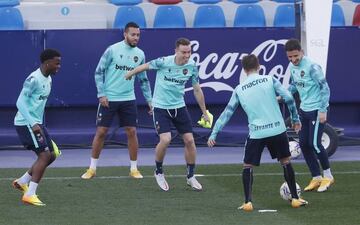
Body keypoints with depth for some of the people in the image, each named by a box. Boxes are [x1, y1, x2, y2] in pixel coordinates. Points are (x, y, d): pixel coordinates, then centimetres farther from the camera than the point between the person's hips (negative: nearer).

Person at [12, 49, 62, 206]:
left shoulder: (48, 79, 11)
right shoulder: (34, 79, -18)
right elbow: (20, 102, -21)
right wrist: (33, 124, -28)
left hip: (36, 123, 10)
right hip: (26, 123, -10)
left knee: (51, 155, 11)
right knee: (44, 155, -15)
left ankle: (22, 182, 23)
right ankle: (30, 195, -12)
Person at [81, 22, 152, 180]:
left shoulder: (140, 54, 5)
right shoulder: (112, 50, -8)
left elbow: (143, 79, 14)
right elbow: (99, 72, -5)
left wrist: (149, 99, 10)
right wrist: (101, 94, -11)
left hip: (128, 100, 3)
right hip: (108, 99, -3)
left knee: (132, 132, 0)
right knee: (101, 132, 0)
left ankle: (134, 168, 11)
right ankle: (92, 168, 10)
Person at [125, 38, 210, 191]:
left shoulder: (191, 66, -7)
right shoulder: (163, 62, -19)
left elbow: (197, 90, 5)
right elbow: (145, 66, 0)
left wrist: (204, 112, 11)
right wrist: (130, 74, 16)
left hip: (179, 106, 4)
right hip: (161, 107, -4)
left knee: (189, 140, -1)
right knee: (165, 140, -18)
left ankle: (190, 176, 17)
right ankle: (159, 172, 8)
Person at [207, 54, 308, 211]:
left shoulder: (239, 90, 7)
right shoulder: (270, 80, 3)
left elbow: (227, 113, 10)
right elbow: (289, 99, -4)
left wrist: (214, 134, 15)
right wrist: (295, 119, 9)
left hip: (256, 133, 0)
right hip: (277, 130, 0)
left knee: (247, 166, 13)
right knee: (286, 162, 17)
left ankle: (248, 203, 3)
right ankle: (295, 198, 19)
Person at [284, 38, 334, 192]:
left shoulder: (311, 67, -20)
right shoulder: (292, 67, 2)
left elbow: (325, 88, -17)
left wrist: (323, 110, -19)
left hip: (316, 110, -8)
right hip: (304, 109, 8)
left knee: (314, 143, -10)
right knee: (304, 144, 5)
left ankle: (328, 176, 9)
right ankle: (316, 178, 15)